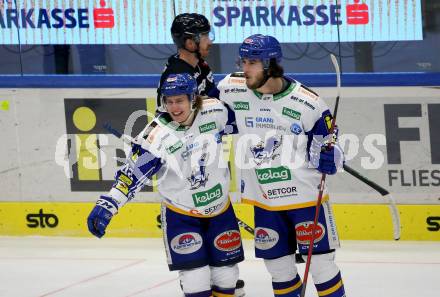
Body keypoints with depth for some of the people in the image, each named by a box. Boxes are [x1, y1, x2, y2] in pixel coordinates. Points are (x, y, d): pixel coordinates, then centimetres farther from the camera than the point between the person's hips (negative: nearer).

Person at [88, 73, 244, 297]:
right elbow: (133, 173, -25)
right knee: (194, 272, -10)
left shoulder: (215, 111, -14)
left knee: (226, 268, 10)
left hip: (220, 207, 3)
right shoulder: (157, 135, -23)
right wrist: (107, 205, -33)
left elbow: (235, 122, 9)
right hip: (180, 213, -3)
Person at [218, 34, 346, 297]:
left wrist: (328, 157, -22)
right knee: (278, 266, 12)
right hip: (264, 199, 3)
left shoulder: (307, 102, -14)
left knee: (321, 263, 0)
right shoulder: (232, 90, -7)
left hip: (306, 195, -3)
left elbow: (325, 139, -5)